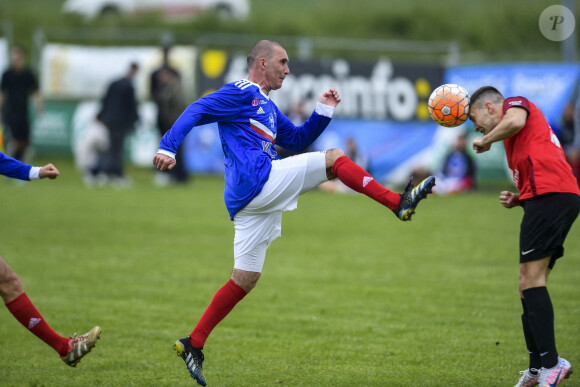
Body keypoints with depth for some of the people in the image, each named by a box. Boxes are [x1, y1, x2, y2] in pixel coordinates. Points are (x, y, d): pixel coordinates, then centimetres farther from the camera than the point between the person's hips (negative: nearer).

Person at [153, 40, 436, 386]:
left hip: (249, 200, 10)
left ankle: (193, 345, 9)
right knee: (334, 159, -6)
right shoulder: (241, 93, 0)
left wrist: (323, 111, 24)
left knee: (245, 279, 8)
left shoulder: (268, 107, 29)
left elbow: (297, 140, 37)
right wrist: (168, 148, -24)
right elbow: (196, 112, -10)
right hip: (258, 180, -10)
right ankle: (399, 203, -7)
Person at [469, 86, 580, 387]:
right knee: (529, 285, 8)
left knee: (531, 280, -14)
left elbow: (514, 121, -17)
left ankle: (550, 363, -22)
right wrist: (517, 200, 17)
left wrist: (486, 141, -1)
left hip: (549, 194, -10)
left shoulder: (515, 103, 9)